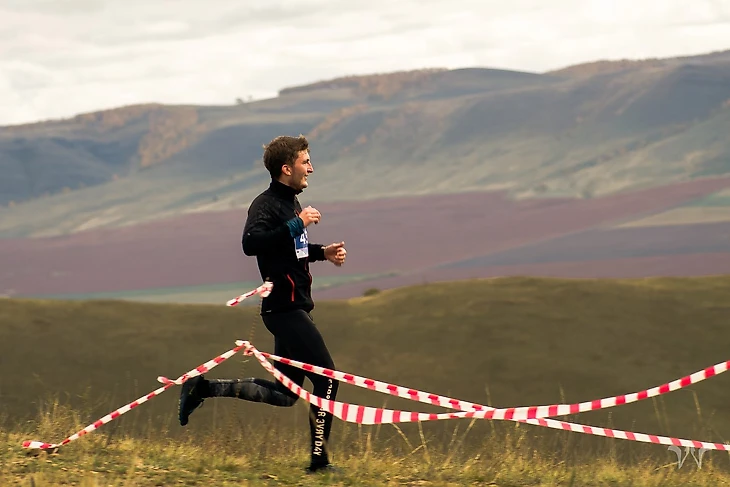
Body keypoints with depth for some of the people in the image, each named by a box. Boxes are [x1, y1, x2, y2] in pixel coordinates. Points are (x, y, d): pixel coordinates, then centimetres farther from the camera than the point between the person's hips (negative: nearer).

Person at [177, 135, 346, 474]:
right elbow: (251, 242, -32)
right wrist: (297, 225, -29)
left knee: (284, 393, 12)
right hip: (284, 307, -10)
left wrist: (323, 252, 17)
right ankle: (319, 459, -3)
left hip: (293, 308, 10)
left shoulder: (290, 203, 17)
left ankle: (203, 388, 16)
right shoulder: (266, 204, -13)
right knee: (326, 376, -8)